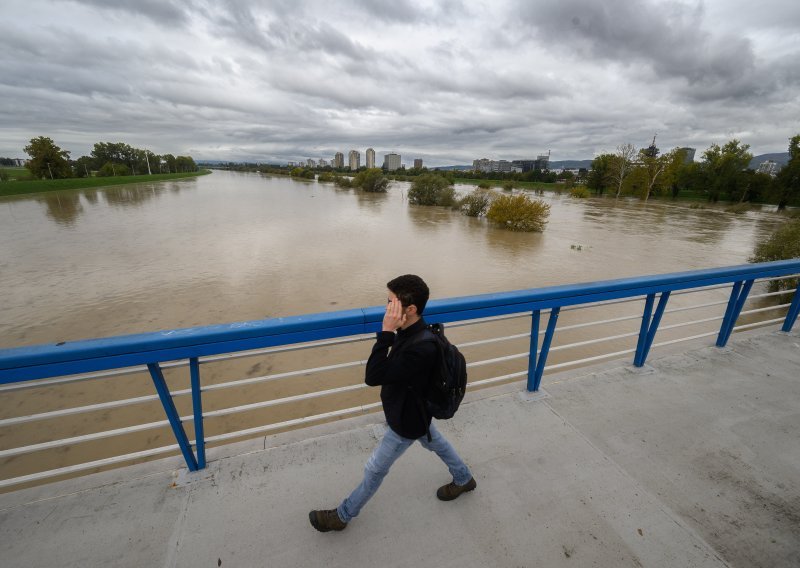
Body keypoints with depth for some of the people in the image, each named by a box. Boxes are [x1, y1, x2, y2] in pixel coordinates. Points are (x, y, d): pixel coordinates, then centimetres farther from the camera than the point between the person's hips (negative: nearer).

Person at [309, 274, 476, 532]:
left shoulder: (421, 348, -42)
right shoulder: (413, 331, -13)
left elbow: (373, 377, -42)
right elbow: (393, 369, 5)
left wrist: (386, 331, -43)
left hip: (406, 422, -8)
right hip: (414, 411, 8)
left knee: (375, 470, 14)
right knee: (437, 443, 31)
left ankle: (343, 515, 38)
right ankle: (464, 479, 57)